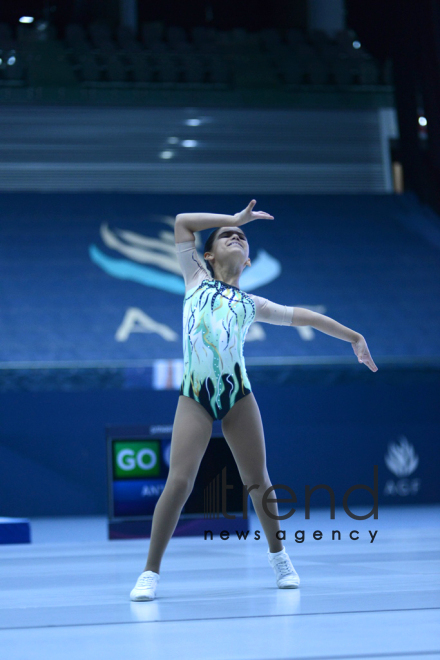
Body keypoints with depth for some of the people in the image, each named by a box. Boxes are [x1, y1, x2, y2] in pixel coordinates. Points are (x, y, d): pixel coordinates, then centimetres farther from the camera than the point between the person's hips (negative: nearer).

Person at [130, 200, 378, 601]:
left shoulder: (252, 304, 19)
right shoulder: (196, 279, 17)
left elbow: (305, 316, 27)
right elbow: (182, 221, 19)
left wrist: (353, 337, 29)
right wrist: (235, 218, 22)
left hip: (237, 393, 2)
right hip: (195, 395, -2)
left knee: (257, 480, 6)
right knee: (179, 481, -12)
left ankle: (278, 555, 28)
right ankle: (151, 572, -4)